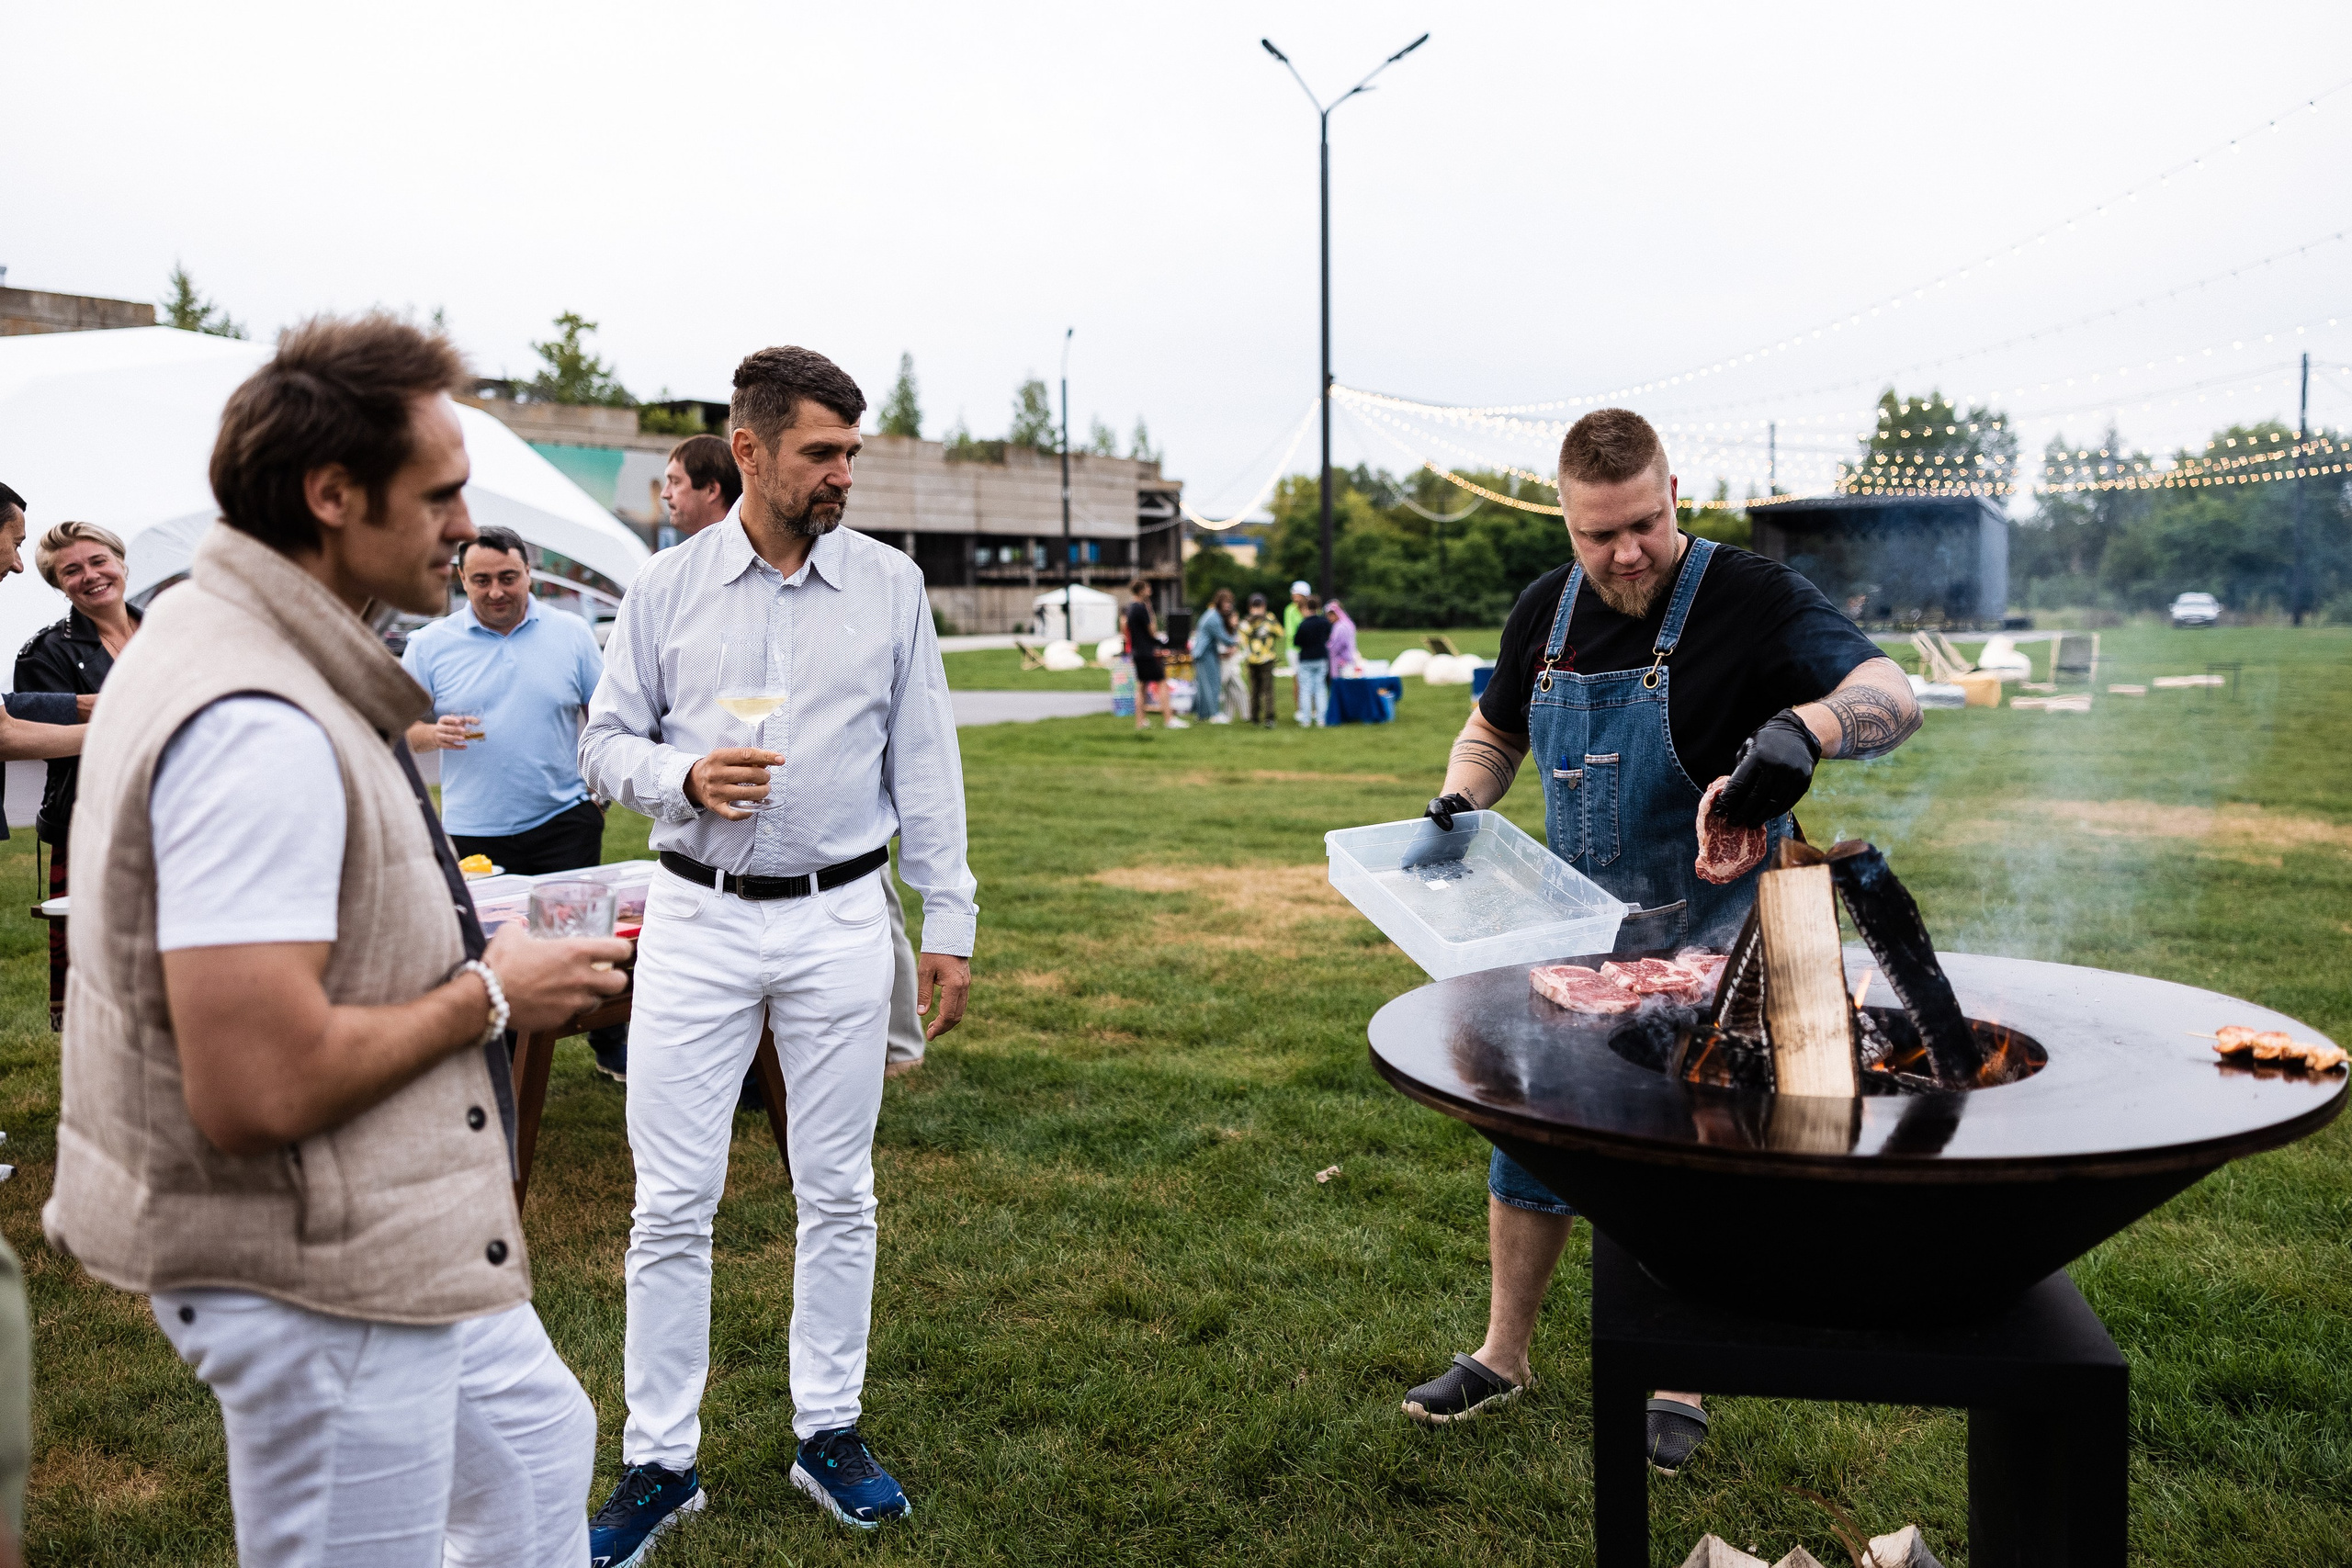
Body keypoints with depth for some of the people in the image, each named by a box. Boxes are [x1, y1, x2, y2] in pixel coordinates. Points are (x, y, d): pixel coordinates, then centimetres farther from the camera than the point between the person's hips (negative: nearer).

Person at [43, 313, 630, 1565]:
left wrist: (436, 917, 9)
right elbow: (256, 1090, -33)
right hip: (318, 1278, -10)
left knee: (537, 1447, 26)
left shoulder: (221, 636, 7)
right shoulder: (259, 731, -28)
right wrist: (488, 997, -19)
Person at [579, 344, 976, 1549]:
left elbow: (925, 765, 4)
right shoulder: (664, 589, 2)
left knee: (837, 1194, 10)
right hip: (695, 920, 0)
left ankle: (828, 1430, 27)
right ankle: (659, 1460, 19)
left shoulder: (890, 586, 2)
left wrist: (949, 923, 2)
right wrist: (685, 778, -15)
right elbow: (604, 743, 7)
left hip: (840, 920, 1)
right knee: (672, 1203, 4)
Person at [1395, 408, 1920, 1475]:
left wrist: (1804, 727, -48)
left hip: (1707, 946, -5)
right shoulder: (1547, 611, 1)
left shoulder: (1749, 600, -16)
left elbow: (1893, 700, -26)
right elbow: (1492, 731, 16)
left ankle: (1677, 1384, 28)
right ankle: (1504, 1354, 32)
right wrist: (1455, 811, -3)